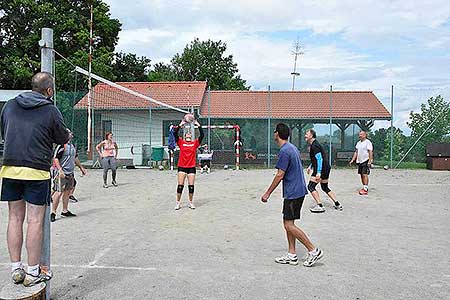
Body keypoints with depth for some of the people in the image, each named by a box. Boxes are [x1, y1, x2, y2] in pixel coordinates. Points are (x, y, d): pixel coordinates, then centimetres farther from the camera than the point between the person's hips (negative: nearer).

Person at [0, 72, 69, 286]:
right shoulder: (51, 110, -5)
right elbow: (62, 138, 5)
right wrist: (67, 134, 26)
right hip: (37, 171, -5)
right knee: (35, 221, 1)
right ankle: (32, 273, 9)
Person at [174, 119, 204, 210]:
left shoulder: (195, 143, 6)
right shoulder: (181, 143, 5)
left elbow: (202, 135, -4)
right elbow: (175, 134, -8)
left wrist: (199, 125, -8)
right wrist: (180, 125, -13)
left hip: (192, 167, 1)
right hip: (182, 167, -1)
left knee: (191, 186, 4)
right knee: (180, 185, -1)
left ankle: (191, 202, 18)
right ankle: (178, 203, 10)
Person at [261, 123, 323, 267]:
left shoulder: (284, 151, -17)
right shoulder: (293, 148, 13)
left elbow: (280, 175, -19)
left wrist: (267, 193, -13)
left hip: (293, 193, -10)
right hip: (298, 190, 10)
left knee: (289, 225, -4)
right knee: (288, 223, 13)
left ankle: (314, 250, 2)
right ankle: (292, 255, 18)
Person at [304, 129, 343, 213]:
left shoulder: (314, 146, -15)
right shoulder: (314, 144, 17)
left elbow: (319, 159, -22)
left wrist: (318, 172, -27)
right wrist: (310, 167, 27)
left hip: (321, 169, -11)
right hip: (326, 168, 11)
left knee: (311, 186, -6)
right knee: (325, 187, 20)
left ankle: (320, 206, -8)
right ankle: (337, 204, 20)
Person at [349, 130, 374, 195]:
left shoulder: (368, 142, -9)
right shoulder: (358, 143, 15)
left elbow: (370, 152, -14)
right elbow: (356, 152, 19)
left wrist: (370, 161, -21)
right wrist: (352, 160, 12)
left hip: (366, 161, -8)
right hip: (359, 161, 8)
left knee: (365, 174, -12)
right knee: (361, 175, 9)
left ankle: (365, 189, -12)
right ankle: (364, 188, 18)